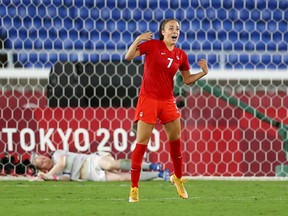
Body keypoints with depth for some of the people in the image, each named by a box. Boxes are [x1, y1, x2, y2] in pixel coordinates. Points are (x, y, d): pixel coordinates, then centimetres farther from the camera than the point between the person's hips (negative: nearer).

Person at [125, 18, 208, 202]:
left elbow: (187, 79, 14)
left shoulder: (181, 55, 6)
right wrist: (137, 40, -26)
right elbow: (128, 57, -11)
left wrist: (203, 72, -2)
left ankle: (178, 178, 34)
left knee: (176, 139, 10)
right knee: (142, 142, -6)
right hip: (148, 98, -4)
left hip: (168, 101, 4)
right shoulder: (152, 45, -6)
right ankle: (134, 188, 0)